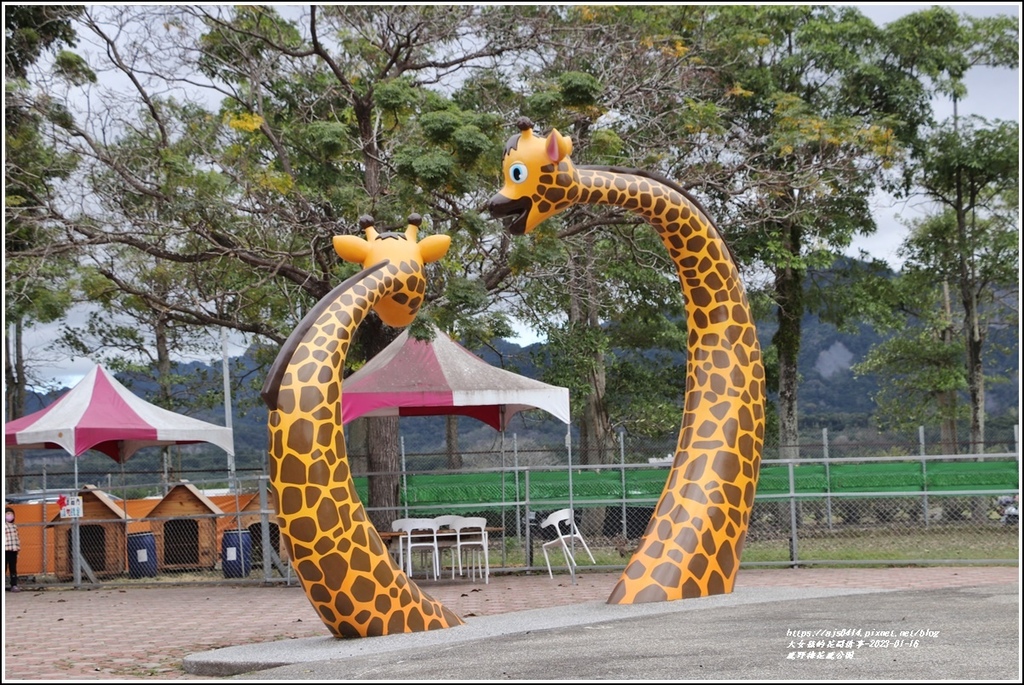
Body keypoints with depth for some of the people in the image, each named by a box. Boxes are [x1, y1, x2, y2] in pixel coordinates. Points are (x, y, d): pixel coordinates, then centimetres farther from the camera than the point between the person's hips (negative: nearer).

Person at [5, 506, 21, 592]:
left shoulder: (14, 526, 17)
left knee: (13, 568, 8)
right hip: (5, 550, -6)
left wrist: (18, 547, 10)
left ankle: (14, 585, 11)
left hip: (13, 550, 6)